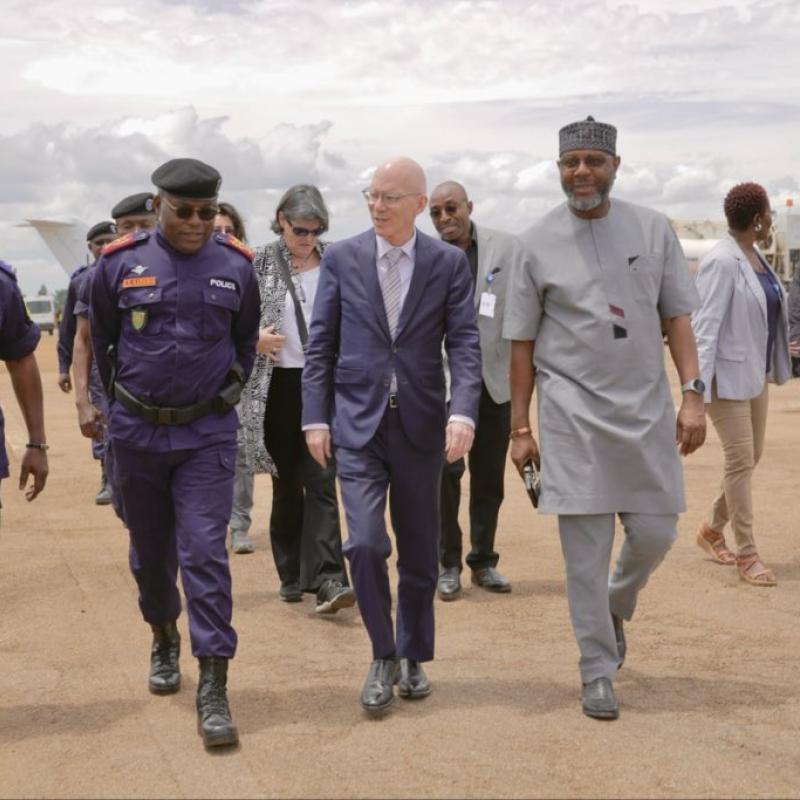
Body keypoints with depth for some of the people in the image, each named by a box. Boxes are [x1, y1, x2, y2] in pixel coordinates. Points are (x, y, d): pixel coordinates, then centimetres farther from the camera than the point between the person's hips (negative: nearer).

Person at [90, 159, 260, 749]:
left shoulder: (236, 266, -4)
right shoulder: (120, 263, -5)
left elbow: (246, 341, 12)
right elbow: (102, 340, 9)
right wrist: (125, 400, 14)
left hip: (208, 433, -1)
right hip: (137, 431, 2)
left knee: (205, 553, -7)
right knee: (150, 549, 16)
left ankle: (213, 690, -4)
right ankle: (165, 641, 41)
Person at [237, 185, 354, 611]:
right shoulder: (259, 264, -1)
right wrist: (253, 339, -13)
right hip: (279, 387, 0)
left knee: (321, 481, -8)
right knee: (286, 484, 10)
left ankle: (327, 580, -11)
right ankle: (293, 575, 23)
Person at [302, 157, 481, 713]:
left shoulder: (449, 263, 1)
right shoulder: (341, 259, 2)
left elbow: (465, 344, -5)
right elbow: (321, 344, 4)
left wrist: (463, 413, -19)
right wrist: (315, 418, -2)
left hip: (421, 425, 1)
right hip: (358, 423, 0)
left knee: (420, 553, 10)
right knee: (366, 543, -12)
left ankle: (413, 657, 30)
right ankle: (384, 657, 8)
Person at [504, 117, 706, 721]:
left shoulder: (653, 230, 4)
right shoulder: (538, 243, -1)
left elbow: (677, 318, 6)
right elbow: (522, 343, 2)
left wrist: (693, 394, -5)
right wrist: (520, 428, 0)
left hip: (647, 407, 2)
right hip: (573, 413, -2)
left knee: (656, 533, 5)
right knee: (585, 549, 0)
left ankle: (616, 605, 37)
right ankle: (598, 672, 13)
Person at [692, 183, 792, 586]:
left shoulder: (756, 257, 9)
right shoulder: (721, 261, -17)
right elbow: (704, 323, -20)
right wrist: (698, 385, -24)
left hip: (755, 372, 9)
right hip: (728, 375, -9)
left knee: (751, 456, 13)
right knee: (740, 459, -5)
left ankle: (712, 528, 31)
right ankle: (747, 555, 3)